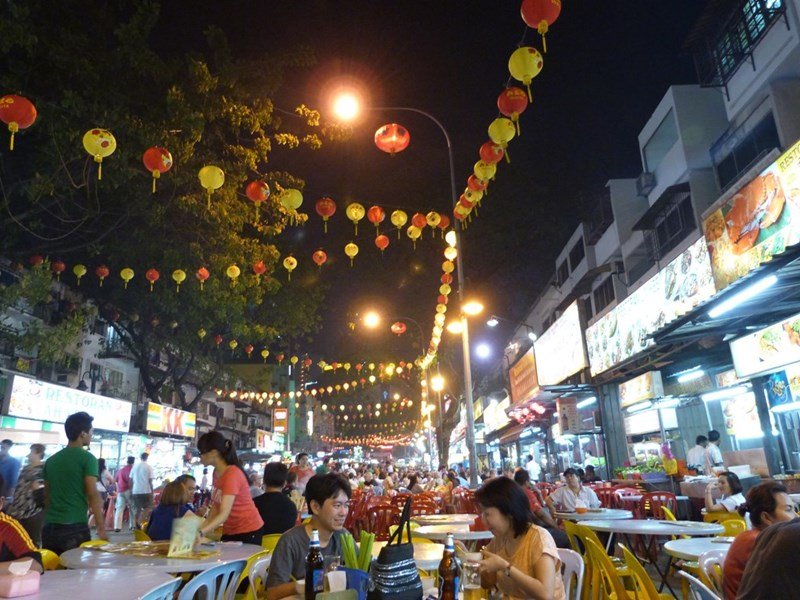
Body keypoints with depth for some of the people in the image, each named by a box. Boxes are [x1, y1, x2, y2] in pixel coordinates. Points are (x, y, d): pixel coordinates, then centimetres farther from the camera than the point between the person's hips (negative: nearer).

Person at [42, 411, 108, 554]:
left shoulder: (51, 460, 11)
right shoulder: (87, 458, -8)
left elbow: (46, 495, 17)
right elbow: (93, 495, -12)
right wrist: (101, 528, -9)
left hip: (49, 527, 6)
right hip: (75, 527, -6)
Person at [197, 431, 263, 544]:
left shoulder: (232, 474, -24)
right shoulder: (216, 472, 2)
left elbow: (224, 514, -30)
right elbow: (215, 507, 4)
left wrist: (200, 533, -40)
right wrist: (199, 528, -7)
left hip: (248, 531, -7)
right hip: (230, 532, 7)